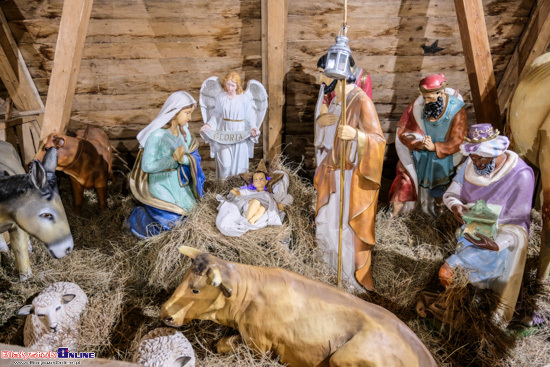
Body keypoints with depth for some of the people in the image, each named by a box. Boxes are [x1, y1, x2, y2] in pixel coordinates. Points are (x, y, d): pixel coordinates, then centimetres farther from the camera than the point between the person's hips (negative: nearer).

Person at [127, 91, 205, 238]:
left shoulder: (183, 129, -5)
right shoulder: (157, 135, -26)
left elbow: (193, 155, -4)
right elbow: (148, 166, -27)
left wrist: (184, 159, -26)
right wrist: (173, 159, -26)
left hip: (178, 180, 7)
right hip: (160, 183, -7)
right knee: (170, 218, -6)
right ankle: (139, 216, 19)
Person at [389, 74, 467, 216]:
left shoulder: (456, 110, -14)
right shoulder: (418, 105, -12)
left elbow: (456, 141, -11)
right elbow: (403, 131, -11)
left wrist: (434, 147, -26)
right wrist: (419, 144, -28)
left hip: (443, 154, 0)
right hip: (418, 151, 0)